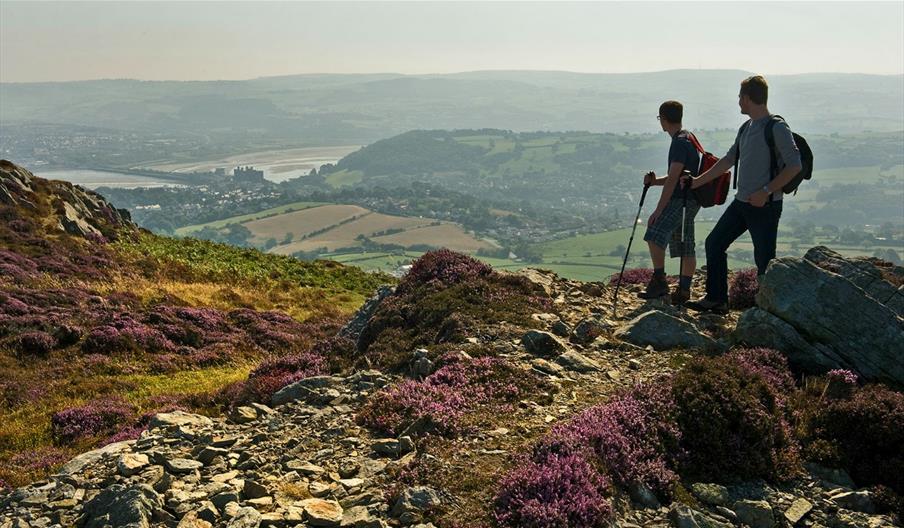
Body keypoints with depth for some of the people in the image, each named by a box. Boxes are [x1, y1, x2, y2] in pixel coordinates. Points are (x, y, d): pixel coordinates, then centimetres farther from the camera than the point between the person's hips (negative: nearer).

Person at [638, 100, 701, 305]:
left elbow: (673, 179, -20)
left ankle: (659, 281, -18)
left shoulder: (680, 142, -14)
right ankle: (683, 291, 15)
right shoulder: (688, 139, 19)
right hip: (689, 201, 11)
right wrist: (654, 181, 6)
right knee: (686, 248, 11)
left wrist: (658, 210, -21)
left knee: (654, 235, -21)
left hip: (681, 201, -11)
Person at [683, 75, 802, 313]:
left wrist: (766, 191, -21)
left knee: (764, 259, -4)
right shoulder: (746, 128, 13)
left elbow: (795, 165, -17)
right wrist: (698, 181, 21)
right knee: (715, 242, 10)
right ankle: (716, 299, 18)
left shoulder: (777, 128, -13)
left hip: (765, 206, -9)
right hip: (741, 203, 9)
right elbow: (729, 159, 22)